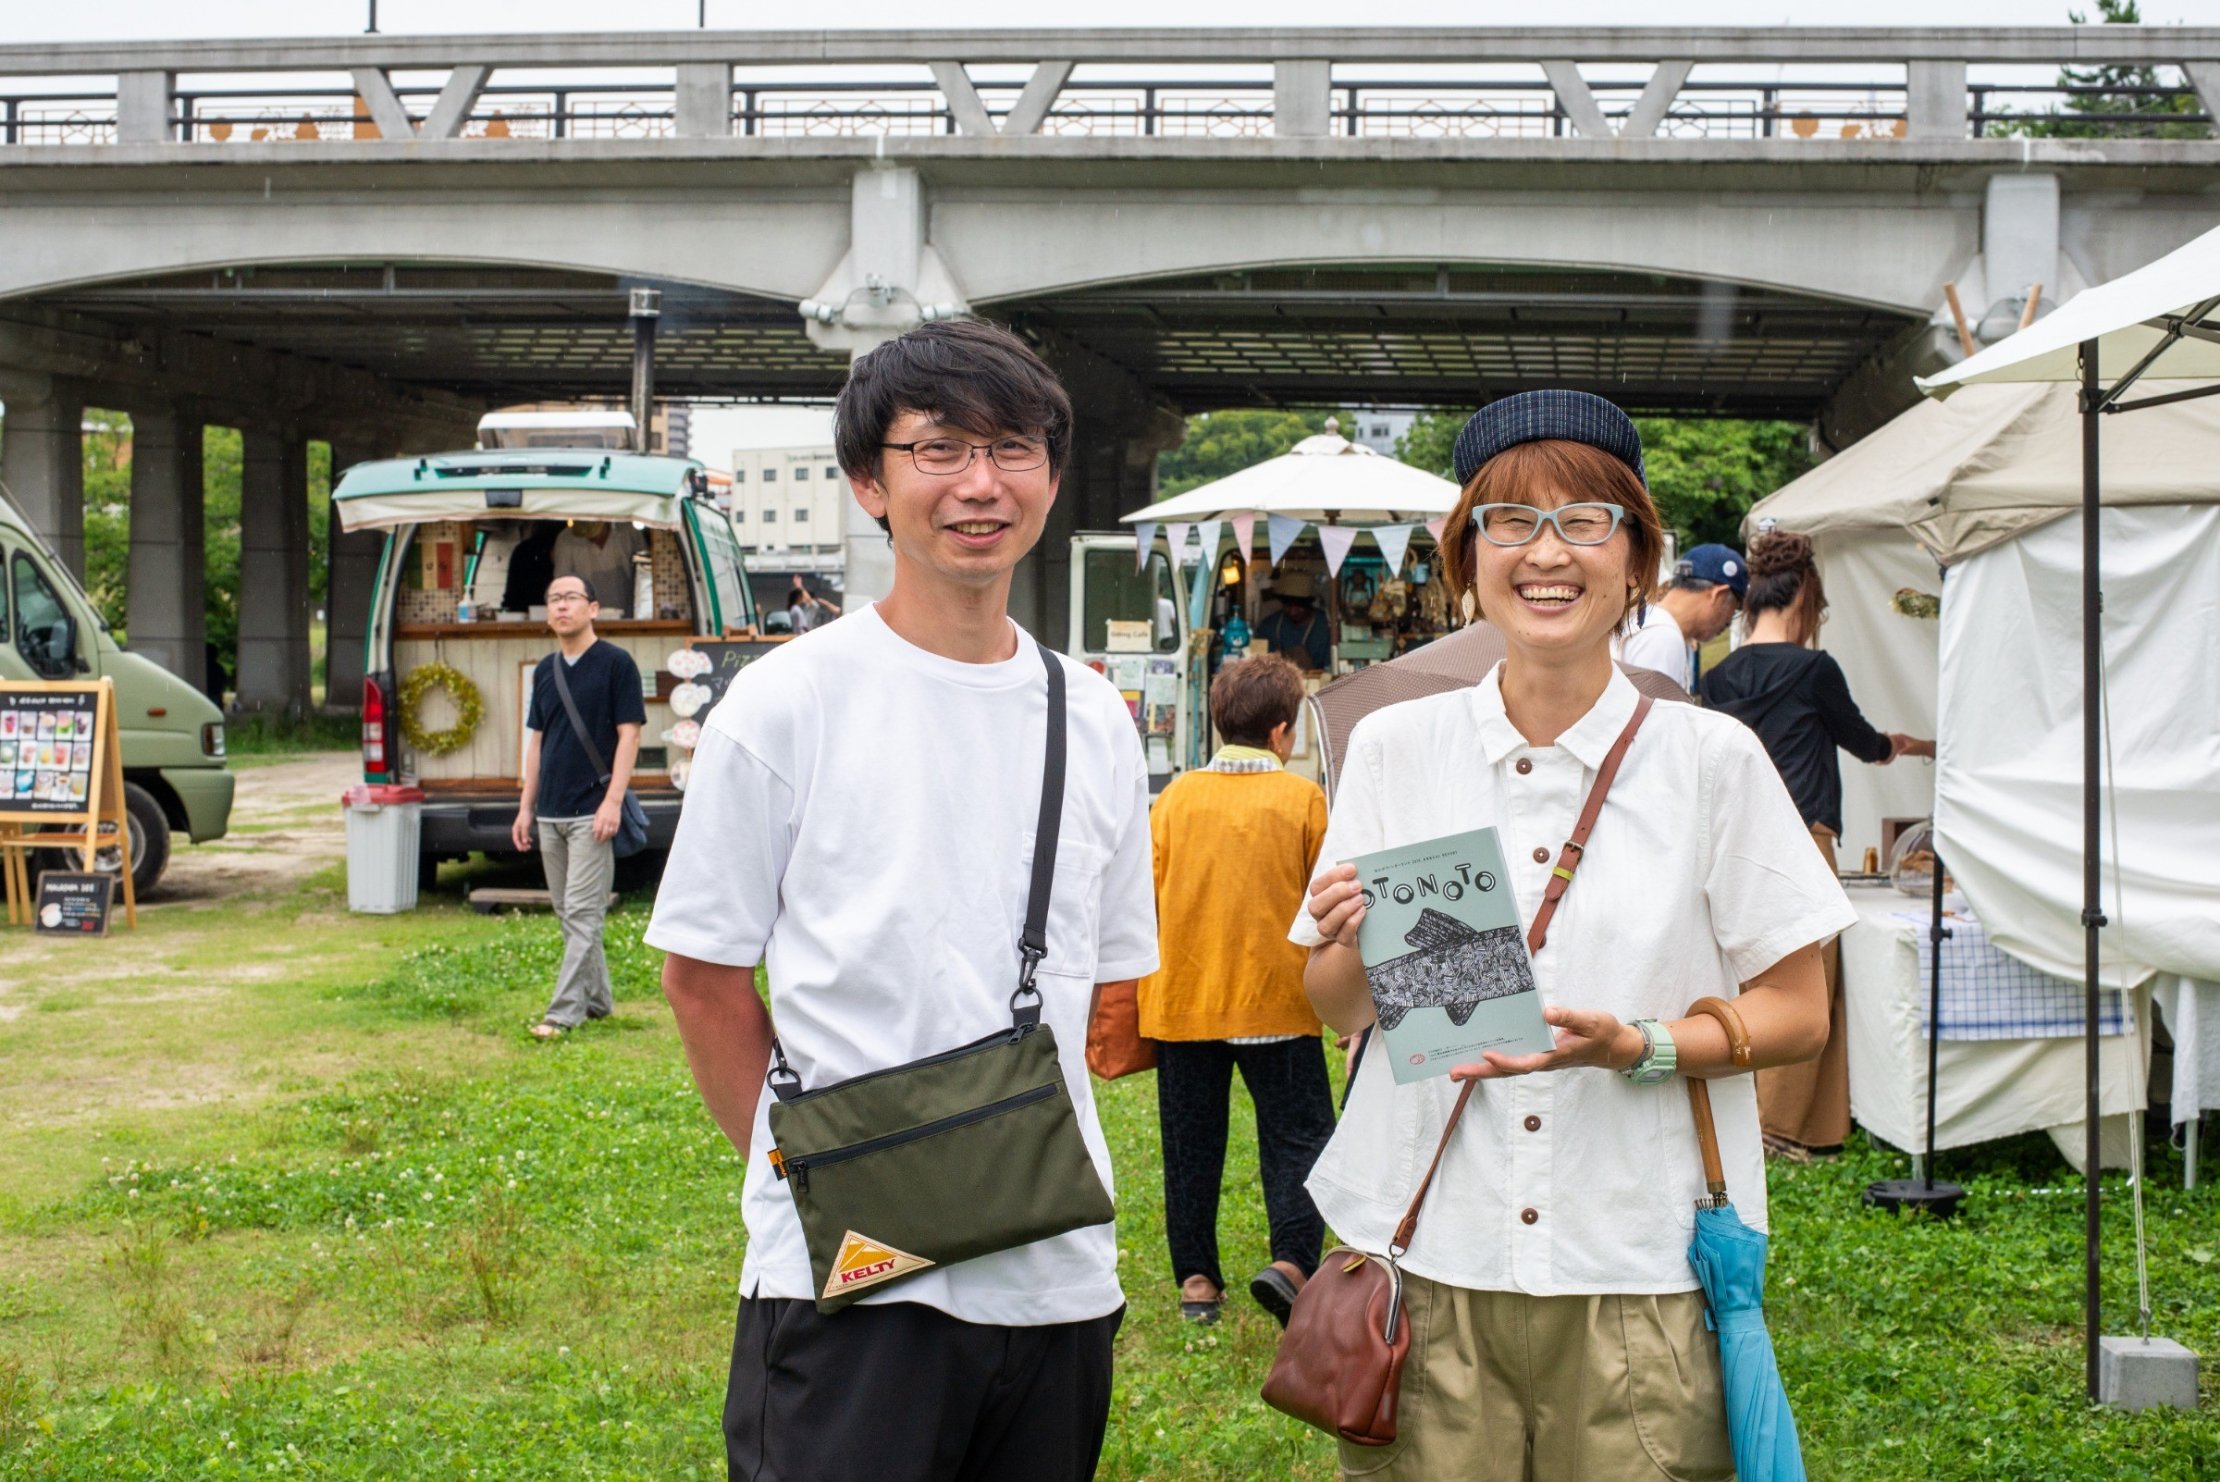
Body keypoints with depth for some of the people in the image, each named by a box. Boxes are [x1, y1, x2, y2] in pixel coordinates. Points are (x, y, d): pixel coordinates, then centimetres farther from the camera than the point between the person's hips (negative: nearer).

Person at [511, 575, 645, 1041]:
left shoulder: (615, 663, -5)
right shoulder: (545, 670, 13)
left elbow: (629, 735, -9)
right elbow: (537, 741, 18)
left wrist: (613, 800, -17)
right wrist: (526, 807, 14)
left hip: (591, 811, -7)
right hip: (549, 811, 7)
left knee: (581, 912, -8)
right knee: (567, 912, 11)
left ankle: (564, 1011, -9)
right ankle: (597, 998, 22)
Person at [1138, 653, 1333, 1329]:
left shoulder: (1177, 797, 3)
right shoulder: (1303, 798, -3)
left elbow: (1145, 901, 5)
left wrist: (1150, 990, 16)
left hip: (1181, 1000, 3)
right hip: (1275, 1001, -3)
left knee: (1192, 1143, 11)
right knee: (1297, 1135, 4)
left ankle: (1195, 1279, 13)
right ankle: (1291, 1259, -14)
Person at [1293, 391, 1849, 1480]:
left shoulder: (1711, 758, -1)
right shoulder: (1394, 748, 4)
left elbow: (1795, 1013, 2)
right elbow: (1337, 1011, 11)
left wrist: (1638, 1049, -15)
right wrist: (1356, 947, -12)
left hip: (1638, 1277, -1)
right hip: (1432, 1262, 1)